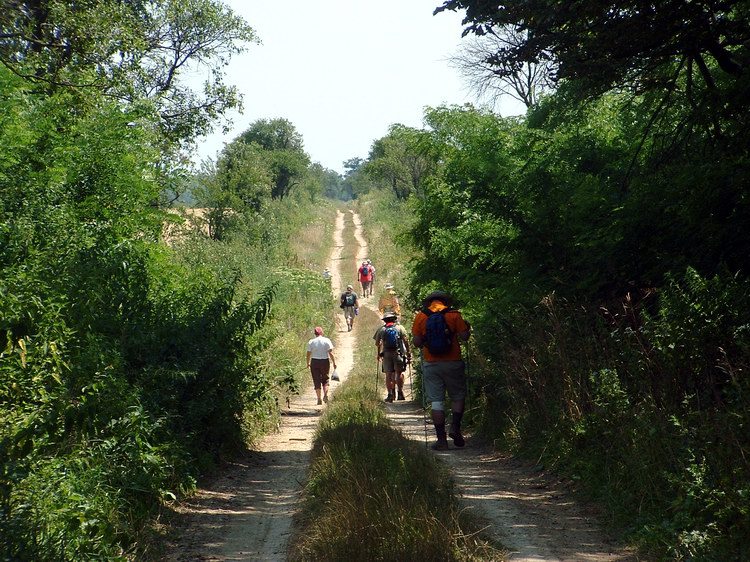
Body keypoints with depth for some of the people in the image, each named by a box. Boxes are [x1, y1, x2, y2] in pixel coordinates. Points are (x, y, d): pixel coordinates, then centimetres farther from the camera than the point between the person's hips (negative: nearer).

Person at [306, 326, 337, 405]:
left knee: (317, 381, 4)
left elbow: (308, 354, 1)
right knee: (325, 379, 16)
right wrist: (334, 362, -5)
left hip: (314, 362, 0)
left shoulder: (311, 342, -1)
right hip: (325, 362, 0)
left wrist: (308, 363, 14)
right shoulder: (327, 341, -3)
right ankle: (325, 395, -2)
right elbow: (330, 353, -8)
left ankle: (319, 399, 2)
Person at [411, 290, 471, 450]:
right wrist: (468, 328, 16)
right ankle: (455, 427, -1)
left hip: (431, 364, 1)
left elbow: (416, 342, -1)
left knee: (436, 402, 4)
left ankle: (441, 439, 2)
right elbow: (464, 337, -5)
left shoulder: (420, 317, 1)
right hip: (452, 363, -1)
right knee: (458, 396, 16)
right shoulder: (454, 314, -3)